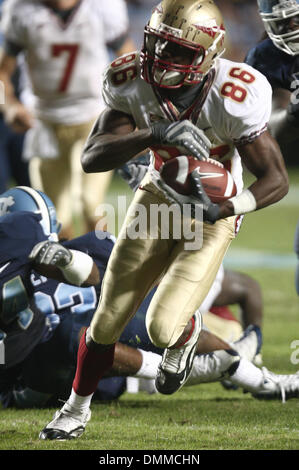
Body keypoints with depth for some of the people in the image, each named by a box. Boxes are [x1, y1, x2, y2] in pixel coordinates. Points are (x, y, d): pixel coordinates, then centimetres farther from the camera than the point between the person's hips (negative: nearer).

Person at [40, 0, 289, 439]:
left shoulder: (233, 99, -32)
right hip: (157, 197, 3)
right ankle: (77, 407, 30)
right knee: (108, 321, 6)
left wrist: (221, 209, -39)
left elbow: (277, 181, -23)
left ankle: (188, 333, 25)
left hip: (211, 213, -3)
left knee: (163, 328, -14)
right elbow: (91, 158, -32)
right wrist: (153, 134, -49)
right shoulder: (134, 85, -23)